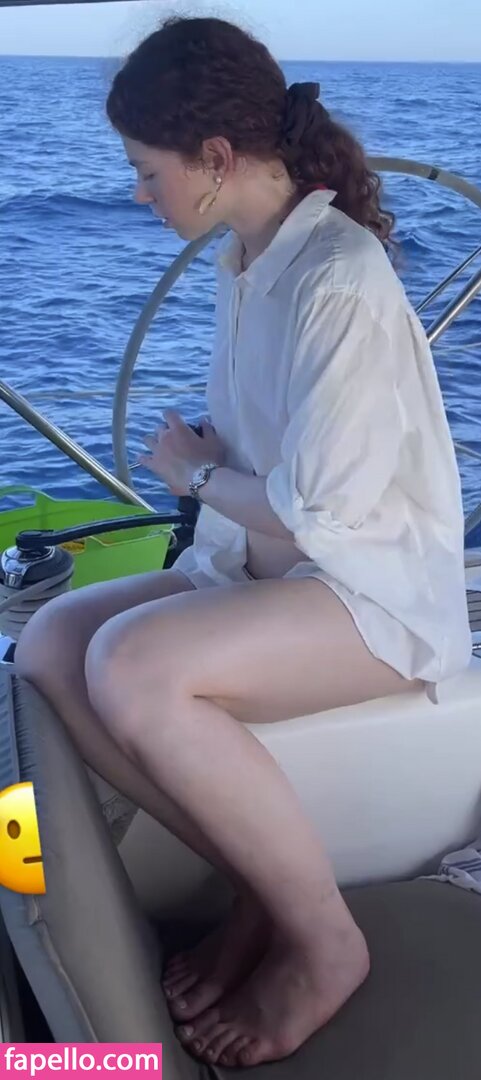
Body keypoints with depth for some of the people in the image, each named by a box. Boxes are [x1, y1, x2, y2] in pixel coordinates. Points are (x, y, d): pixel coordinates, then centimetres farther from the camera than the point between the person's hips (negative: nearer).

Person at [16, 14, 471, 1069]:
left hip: (382, 593, -8)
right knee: (50, 644, -11)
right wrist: (204, 465, -2)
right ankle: (267, 890, 0)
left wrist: (196, 471, -7)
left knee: (131, 666, -31)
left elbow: (318, 513, -23)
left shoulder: (340, 280, -20)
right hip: (263, 562, 9)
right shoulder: (243, 259, 8)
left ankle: (323, 940, -8)